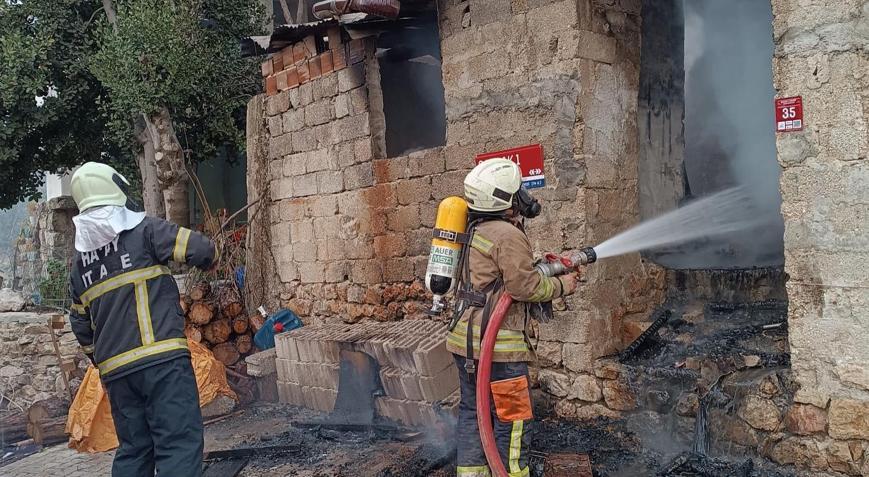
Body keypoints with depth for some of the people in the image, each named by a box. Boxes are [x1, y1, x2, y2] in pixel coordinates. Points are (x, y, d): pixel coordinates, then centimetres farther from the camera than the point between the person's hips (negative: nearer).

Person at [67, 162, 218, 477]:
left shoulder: (79, 261, 18)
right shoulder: (143, 230, -1)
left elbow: (80, 324, 23)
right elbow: (202, 249, -7)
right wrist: (208, 261, 16)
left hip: (114, 370, 7)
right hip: (162, 358, -7)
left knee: (133, 450, 15)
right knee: (179, 444, -9)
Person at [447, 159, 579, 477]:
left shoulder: (476, 230, 15)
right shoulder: (508, 235, -15)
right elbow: (524, 286, -18)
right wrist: (561, 286, -2)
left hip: (466, 340, 10)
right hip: (496, 345, -9)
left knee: (472, 413, 15)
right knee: (513, 421, 1)